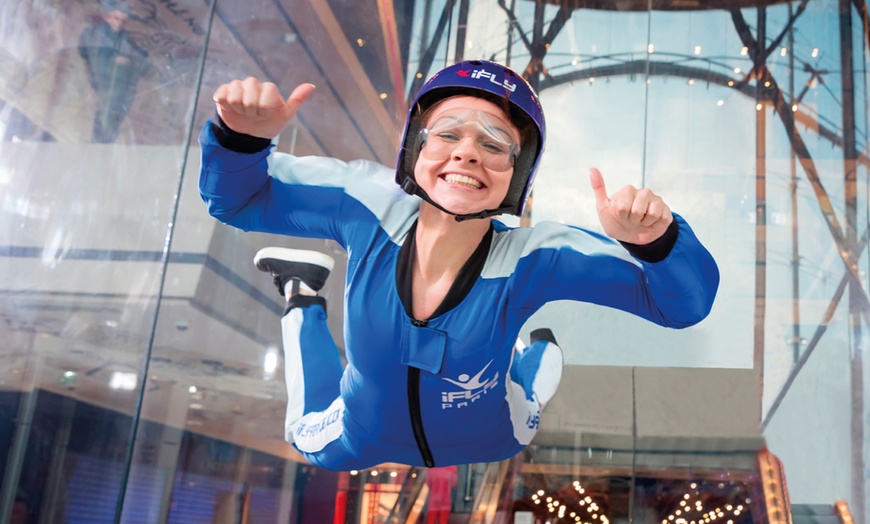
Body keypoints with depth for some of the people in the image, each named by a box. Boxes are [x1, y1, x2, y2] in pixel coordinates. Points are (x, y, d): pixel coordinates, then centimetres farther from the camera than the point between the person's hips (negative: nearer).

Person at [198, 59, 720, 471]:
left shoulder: (532, 259, -35)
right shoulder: (369, 206, -31)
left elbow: (684, 301, -33)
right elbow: (238, 197, -18)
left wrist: (654, 242, -55)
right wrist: (244, 137, -40)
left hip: (489, 450, -1)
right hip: (362, 443, 1)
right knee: (312, 441, 34)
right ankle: (304, 294, 45)